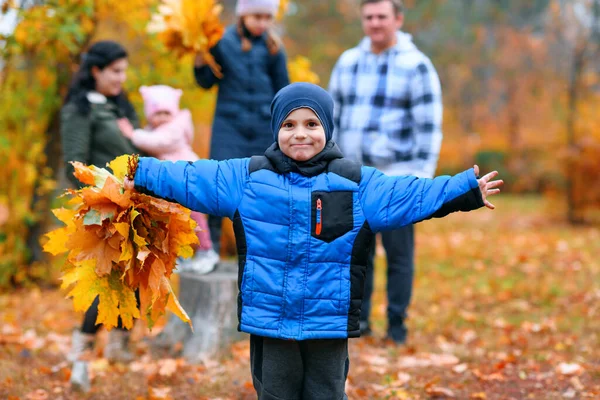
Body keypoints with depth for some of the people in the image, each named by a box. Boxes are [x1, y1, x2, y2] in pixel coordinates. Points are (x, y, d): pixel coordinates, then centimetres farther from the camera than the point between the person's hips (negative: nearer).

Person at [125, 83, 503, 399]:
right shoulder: (247, 177, 2)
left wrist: (467, 190, -9)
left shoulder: (356, 183, 0)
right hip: (269, 324, 1)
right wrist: (141, 174, 3)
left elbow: (412, 194, -3)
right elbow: (192, 178, 6)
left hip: (329, 326, -1)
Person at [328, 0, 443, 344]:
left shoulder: (415, 66, -4)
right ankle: (358, 319, 16)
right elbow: (333, 118, 18)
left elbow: (429, 125, -7)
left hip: (395, 177, -4)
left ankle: (397, 326, 11)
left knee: (399, 253, 1)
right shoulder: (347, 63, 11)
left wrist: (422, 176, -12)